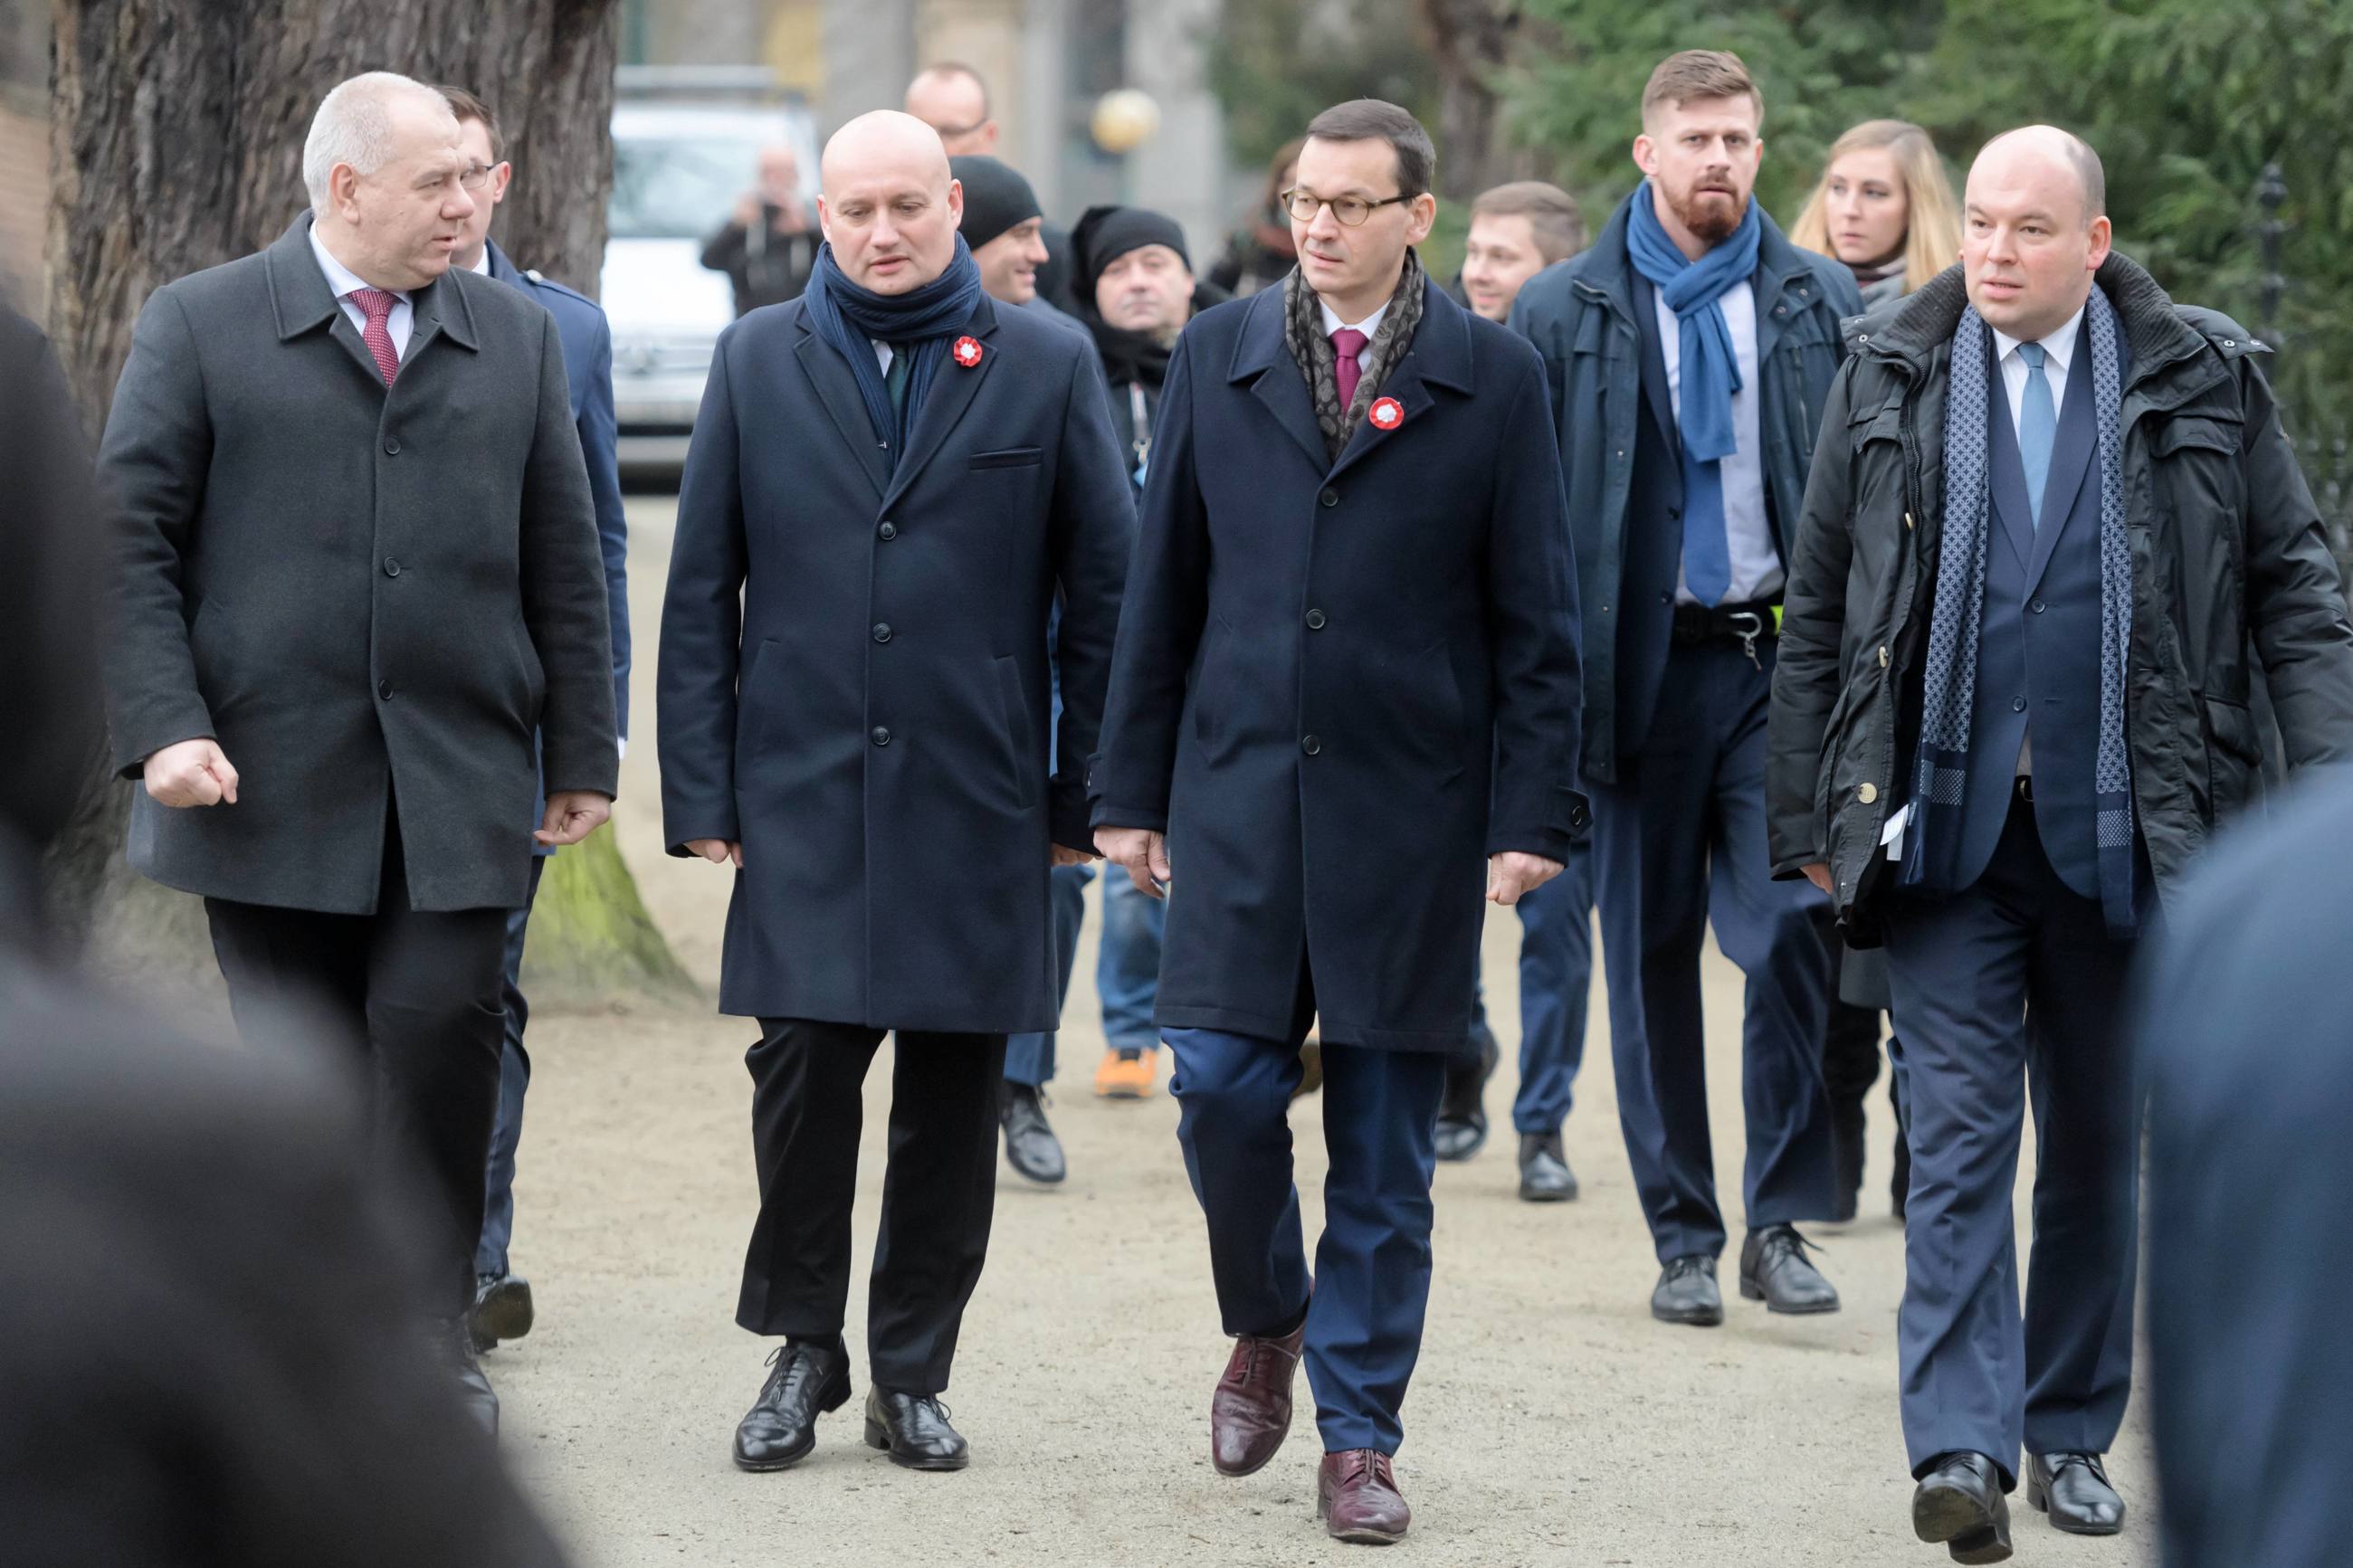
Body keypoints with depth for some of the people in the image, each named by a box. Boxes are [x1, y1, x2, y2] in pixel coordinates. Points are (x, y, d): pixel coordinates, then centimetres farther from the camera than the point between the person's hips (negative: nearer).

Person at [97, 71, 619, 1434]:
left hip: (461, 785, 2)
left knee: (443, 1040, -10)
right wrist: (164, 727, -11)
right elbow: (132, 542, 0)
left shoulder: (518, 338, 13)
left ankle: (437, 1332, 6)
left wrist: (584, 754, 9)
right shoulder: (200, 327, 4)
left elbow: (563, 560, 14)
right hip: (272, 782, -1)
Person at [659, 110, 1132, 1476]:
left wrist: (1092, 792, 1)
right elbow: (701, 593, 7)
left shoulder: (1046, 368, 4)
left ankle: (913, 1374, 16)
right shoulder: (758, 363, 7)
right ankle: (802, 1353, 9)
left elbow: (1103, 591, 5)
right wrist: (701, 793, 1)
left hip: (977, 799, 0)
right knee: (803, 1066, -7)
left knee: (953, 1094, 4)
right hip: (803, 789, 0)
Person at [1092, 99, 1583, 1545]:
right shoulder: (1219, 357, 7)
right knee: (1221, 1089, -6)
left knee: (1386, 1139, 3)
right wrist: (1132, 788, 8)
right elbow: (1164, 590, 10)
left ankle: (1360, 1437, 11)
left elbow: (1536, 617, 1)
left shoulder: (1495, 379, 1)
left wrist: (1533, 814, -6)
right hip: (1238, 790, 2)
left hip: (1411, 809, -2)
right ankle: (1266, 1327, 23)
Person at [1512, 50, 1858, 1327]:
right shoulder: (1562, 313, 4)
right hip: (1642, 661, 0)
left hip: (1783, 657, 0)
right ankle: (1682, 1239, 13)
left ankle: (1779, 1222, 0)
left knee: (1791, 932, -11)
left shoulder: (1821, 303, 8)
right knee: (1650, 957, 4)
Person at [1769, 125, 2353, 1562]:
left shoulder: (2203, 386, 2)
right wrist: (1809, 823, 6)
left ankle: (2072, 1432, 22)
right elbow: (1819, 614, 8)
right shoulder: (1891, 379, 4)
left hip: (2123, 835, 1)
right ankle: (1962, 1448, -14)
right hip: (1944, 830, -1)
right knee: (1960, 1134, -9)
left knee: (2099, 1147, 10)